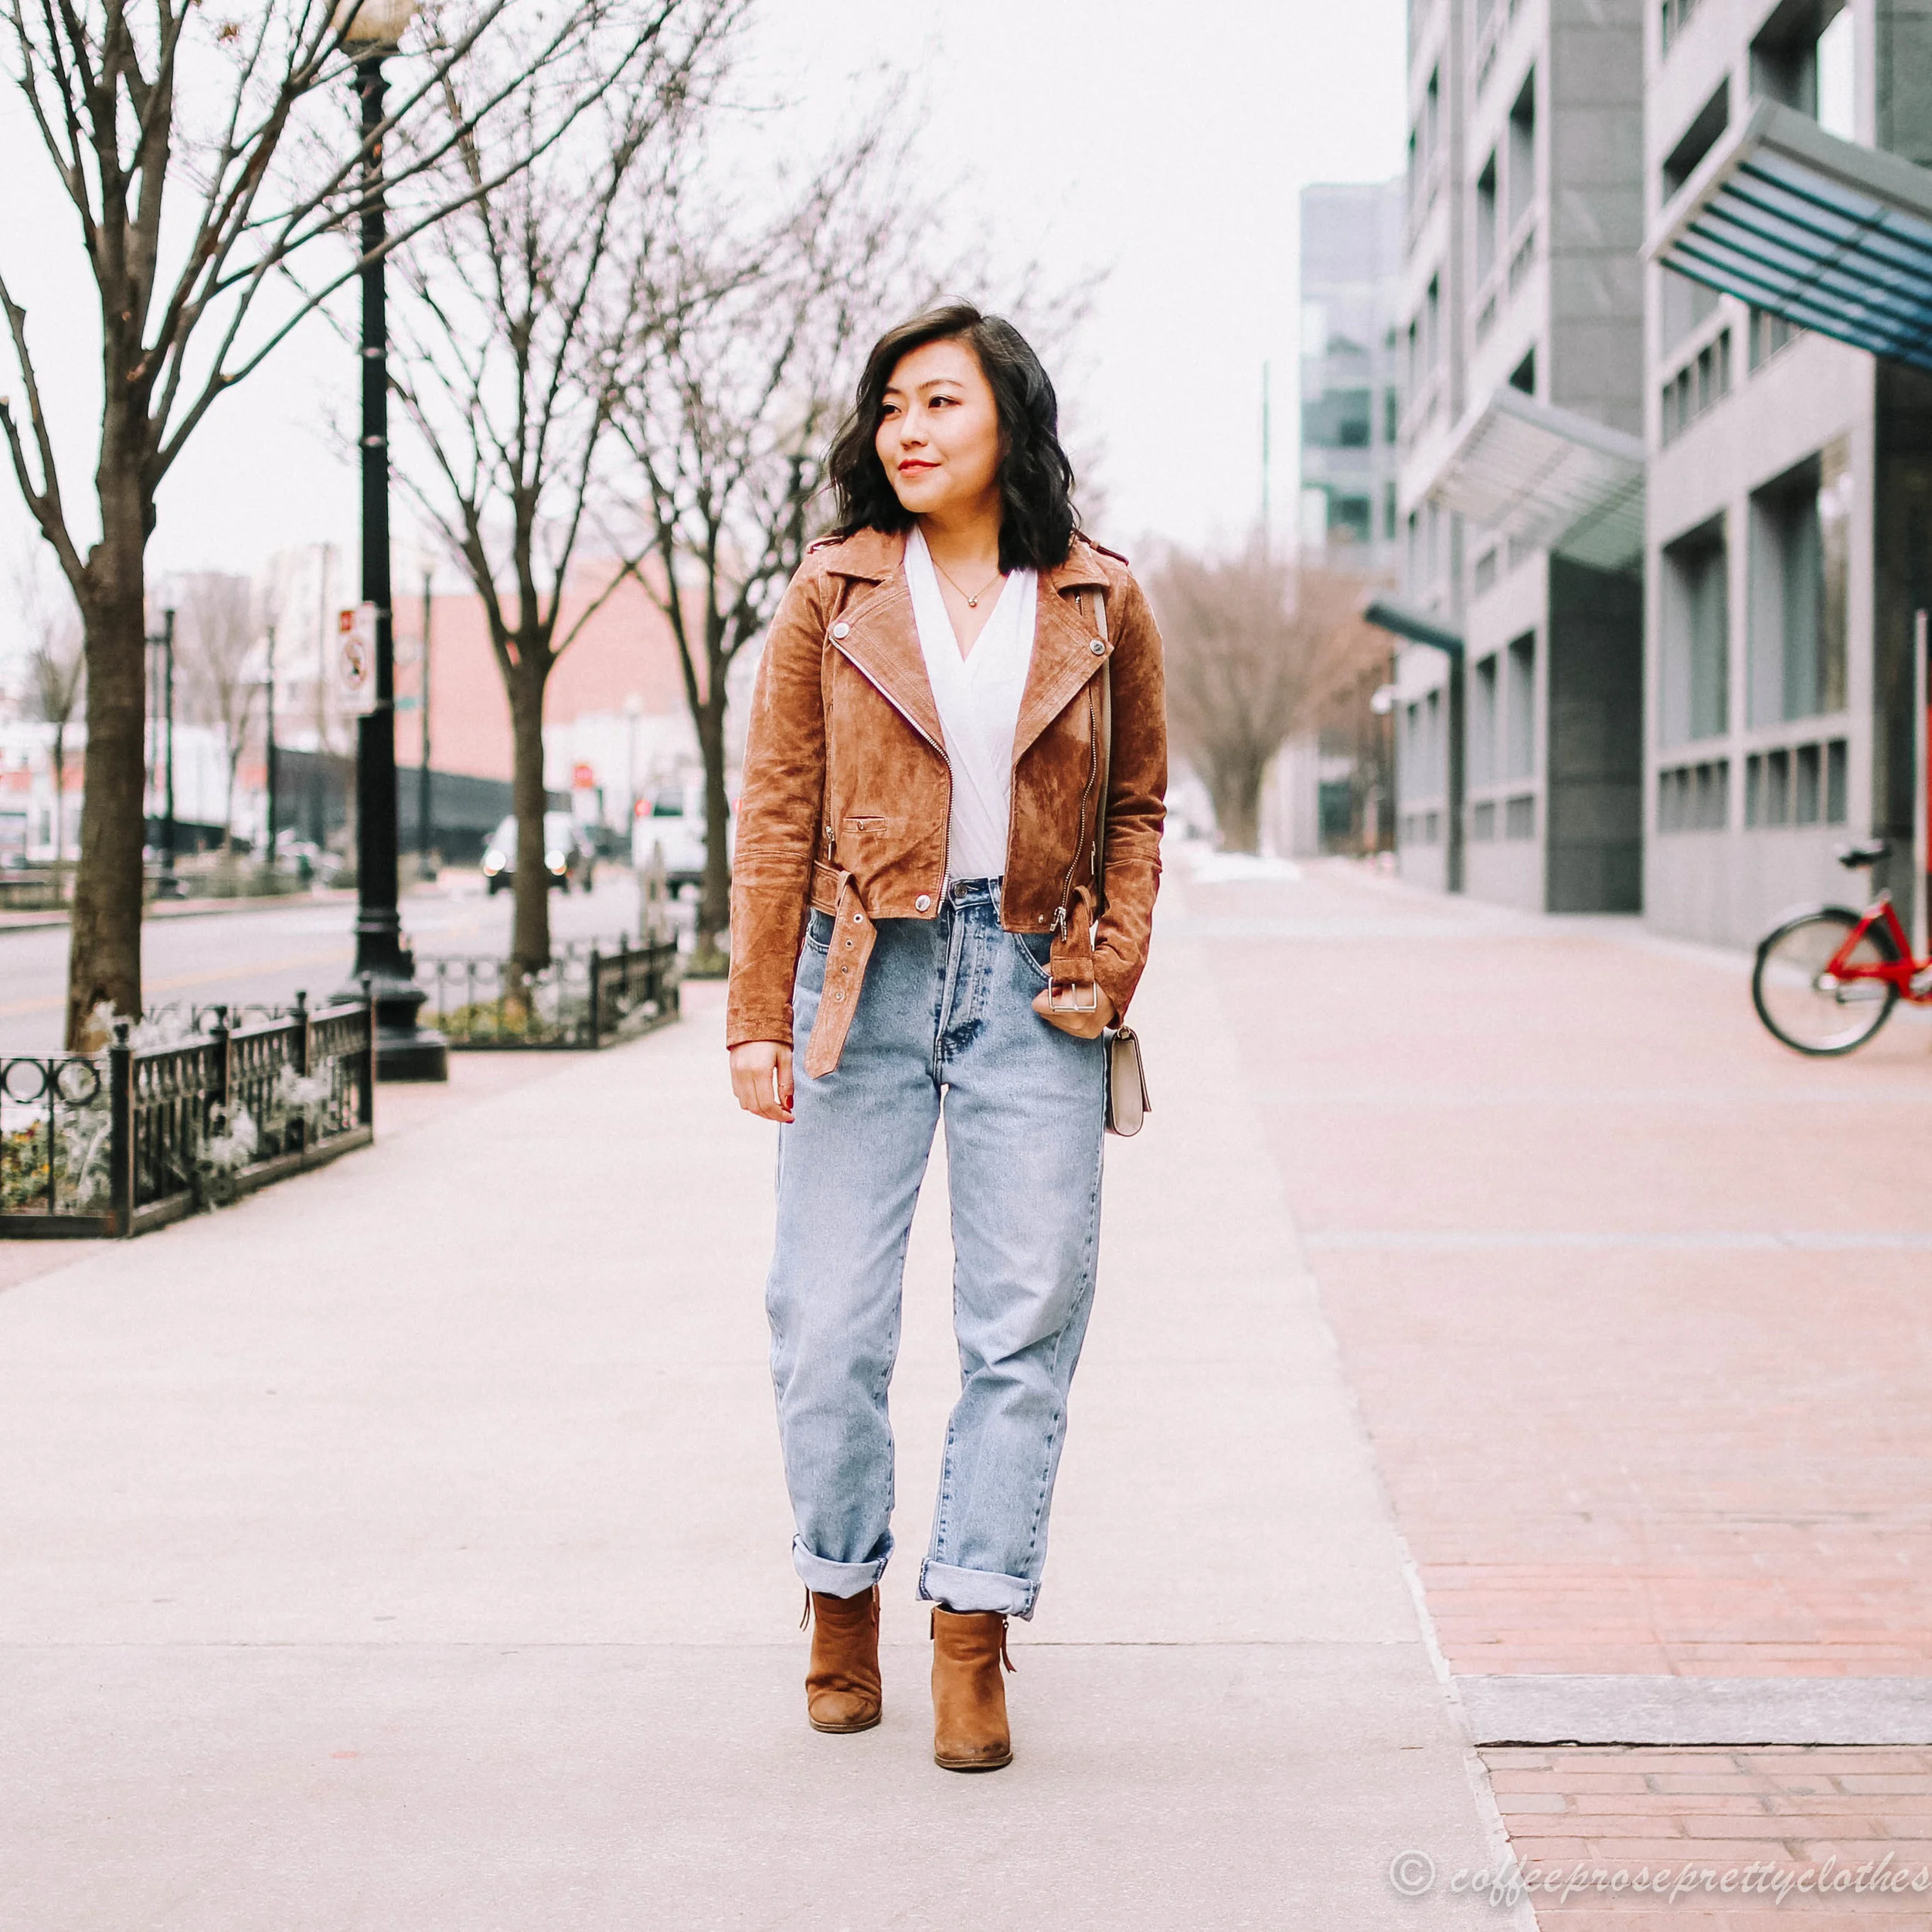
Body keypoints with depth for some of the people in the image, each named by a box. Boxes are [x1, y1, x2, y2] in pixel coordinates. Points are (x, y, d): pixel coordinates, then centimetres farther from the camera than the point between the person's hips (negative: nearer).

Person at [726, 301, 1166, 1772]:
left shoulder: (1102, 603, 5)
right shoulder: (833, 594, 3)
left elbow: (1136, 808, 13)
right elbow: (775, 815, 2)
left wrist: (1113, 970, 0)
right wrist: (757, 1019, -3)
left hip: (1031, 991, 1)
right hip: (865, 977, 0)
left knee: (1029, 1317, -1)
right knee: (827, 1318, 1)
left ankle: (972, 1638, 8)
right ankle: (843, 1596, 21)